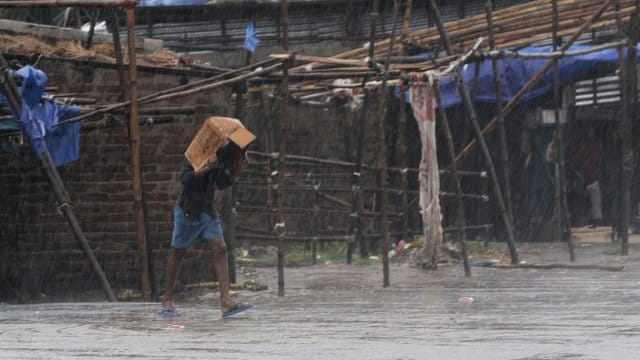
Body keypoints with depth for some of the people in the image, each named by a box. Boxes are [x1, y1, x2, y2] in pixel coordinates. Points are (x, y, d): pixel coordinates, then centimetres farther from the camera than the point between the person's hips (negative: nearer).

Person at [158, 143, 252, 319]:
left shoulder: (220, 159, 4)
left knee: (220, 249, -9)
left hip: (207, 211, 6)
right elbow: (184, 178, -27)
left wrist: (238, 171, -2)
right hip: (188, 210, -6)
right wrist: (206, 168, -36)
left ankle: (226, 301, -15)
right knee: (177, 253, 5)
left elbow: (222, 184, 12)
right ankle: (167, 302, 17)